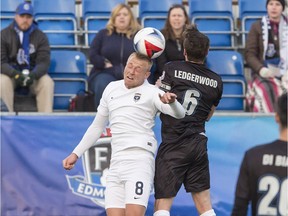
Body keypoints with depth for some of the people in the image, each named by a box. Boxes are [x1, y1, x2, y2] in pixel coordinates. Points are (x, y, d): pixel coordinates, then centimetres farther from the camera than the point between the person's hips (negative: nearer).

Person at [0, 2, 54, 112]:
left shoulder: (40, 36, 0)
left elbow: (44, 62, -8)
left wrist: (33, 75, -30)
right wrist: (15, 74, -28)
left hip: (33, 74, 1)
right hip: (11, 73, -1)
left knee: (47, 82, -27)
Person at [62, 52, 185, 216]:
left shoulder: (151, 92, 1)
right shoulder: (111, 89, 18)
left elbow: (179, 114, -15)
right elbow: (97, 127, 27)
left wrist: (171, 102, -37)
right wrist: (76, 154, 24)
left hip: (140, 160, -6)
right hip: (116, 164, 6)